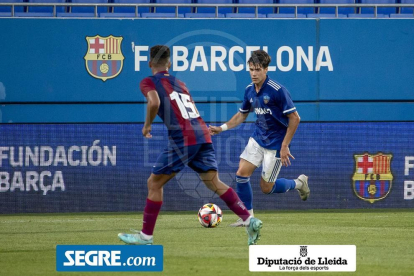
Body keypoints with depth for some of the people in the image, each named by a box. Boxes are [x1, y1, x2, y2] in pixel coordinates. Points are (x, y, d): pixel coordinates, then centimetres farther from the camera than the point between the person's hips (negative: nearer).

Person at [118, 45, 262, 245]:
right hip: (202, 134, 6)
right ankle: (249, 220, -6)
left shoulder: (149, 82, 5)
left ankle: (146, 236, 8)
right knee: (214, 183, 6)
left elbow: (154, 102, -15)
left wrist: (147, 125, -2)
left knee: (154, 183, 6)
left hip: (182, 138, -6)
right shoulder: (179, 83, 25)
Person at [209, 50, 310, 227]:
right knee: (242, 173, -8)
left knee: (266, 188, -2)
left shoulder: (277, 91, -20)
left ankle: (298, 183, 25)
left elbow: (295, 118, -18)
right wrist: (222, 128, 4)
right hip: (257, 139, 6)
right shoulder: (249, 90, 1)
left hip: (275, 144, -6)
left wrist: (284, 146, -19)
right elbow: (242, 114, 17)